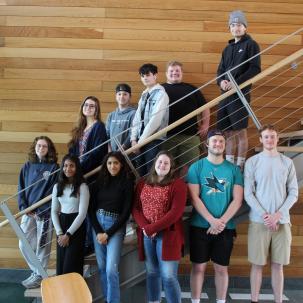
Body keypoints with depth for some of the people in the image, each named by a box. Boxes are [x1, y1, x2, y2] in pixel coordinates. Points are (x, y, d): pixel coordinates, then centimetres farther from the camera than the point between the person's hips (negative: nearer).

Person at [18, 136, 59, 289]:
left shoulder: (54, 167, -2)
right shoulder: (27, 166, 9)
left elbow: (54, 191, -8)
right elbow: (21, 188, 8)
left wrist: (40, 211, -14)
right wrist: (23, 207, -6)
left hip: (45, 212, -4)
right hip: (28, 212, 4)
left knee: (42, 245, 2)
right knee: (23, 245, 7)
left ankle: (39, 275, 18)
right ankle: (36, 270, 26)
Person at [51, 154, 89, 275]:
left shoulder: (82, 187, -9)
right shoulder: (57, 186, 6)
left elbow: (82, 213, -13)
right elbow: (54, 212, 6)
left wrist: (68, 234, -13)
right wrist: (59, 233, -5)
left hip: (77, 228, -5)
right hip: (61, 224, 5)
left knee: (72, 265, -3)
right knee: (60, 265, 8)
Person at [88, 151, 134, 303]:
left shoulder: (127, 183, -5)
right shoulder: (99, 181, 5)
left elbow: (126, 212, -7)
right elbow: (91, 208, 5)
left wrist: (108, 233, -10)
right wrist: (98, 231, -6)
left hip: (116, 226, -4)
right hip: (97, 224, 4)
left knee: (111, 269, -11)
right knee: (101, 267, 8)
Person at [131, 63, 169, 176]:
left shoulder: (161, 94, -6)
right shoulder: (144, 95, 16)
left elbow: (155, 120, -15)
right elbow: (137, 118, 12)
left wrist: (141, 140, -13)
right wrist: (134, 139, 1)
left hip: (154, 140, -7)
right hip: (140, 141, 7)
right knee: (142, 174, 10)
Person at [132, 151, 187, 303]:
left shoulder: (178, 184, -4)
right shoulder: (142, 184, 11)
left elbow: (176, 212, -12)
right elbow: (135, 208, 8)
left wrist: (152, 228, -14)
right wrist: (144, 227, -10)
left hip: (167, 235, -4)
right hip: (146, 235, 4)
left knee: (168, 276, -7)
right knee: (151, 273, 11)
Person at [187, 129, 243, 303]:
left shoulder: (234, 169, 4)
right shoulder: (196, 167, 0)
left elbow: (237, 200, -1)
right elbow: (194, 198, -7)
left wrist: (221, 222, -13)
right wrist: (212, 221, -15)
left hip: (226, 227, 1)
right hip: (200, 226, -1)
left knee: (222, 268, 10)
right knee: (199, 267, 6)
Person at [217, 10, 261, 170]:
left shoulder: (251, 45, 0)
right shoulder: (227, 48, 20)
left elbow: (255, 69, -10)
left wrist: (236, 83, -18)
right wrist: (221, 81, -5)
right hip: (225, 93, 6)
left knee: (240, 131, -4)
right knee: (228, 131, 7)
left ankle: (240, 166, 3)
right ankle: (228, 163, 15)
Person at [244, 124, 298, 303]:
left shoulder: (287, 163, 6)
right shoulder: (252, 162, 0)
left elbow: (294, 193, 4)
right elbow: (248, 194, -3)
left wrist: (278, 214, -8)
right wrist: (264, 215, -12)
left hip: (282, 221, 2)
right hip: (259, 221, -1)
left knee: (278, 265, 9)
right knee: (257, 264, 4)